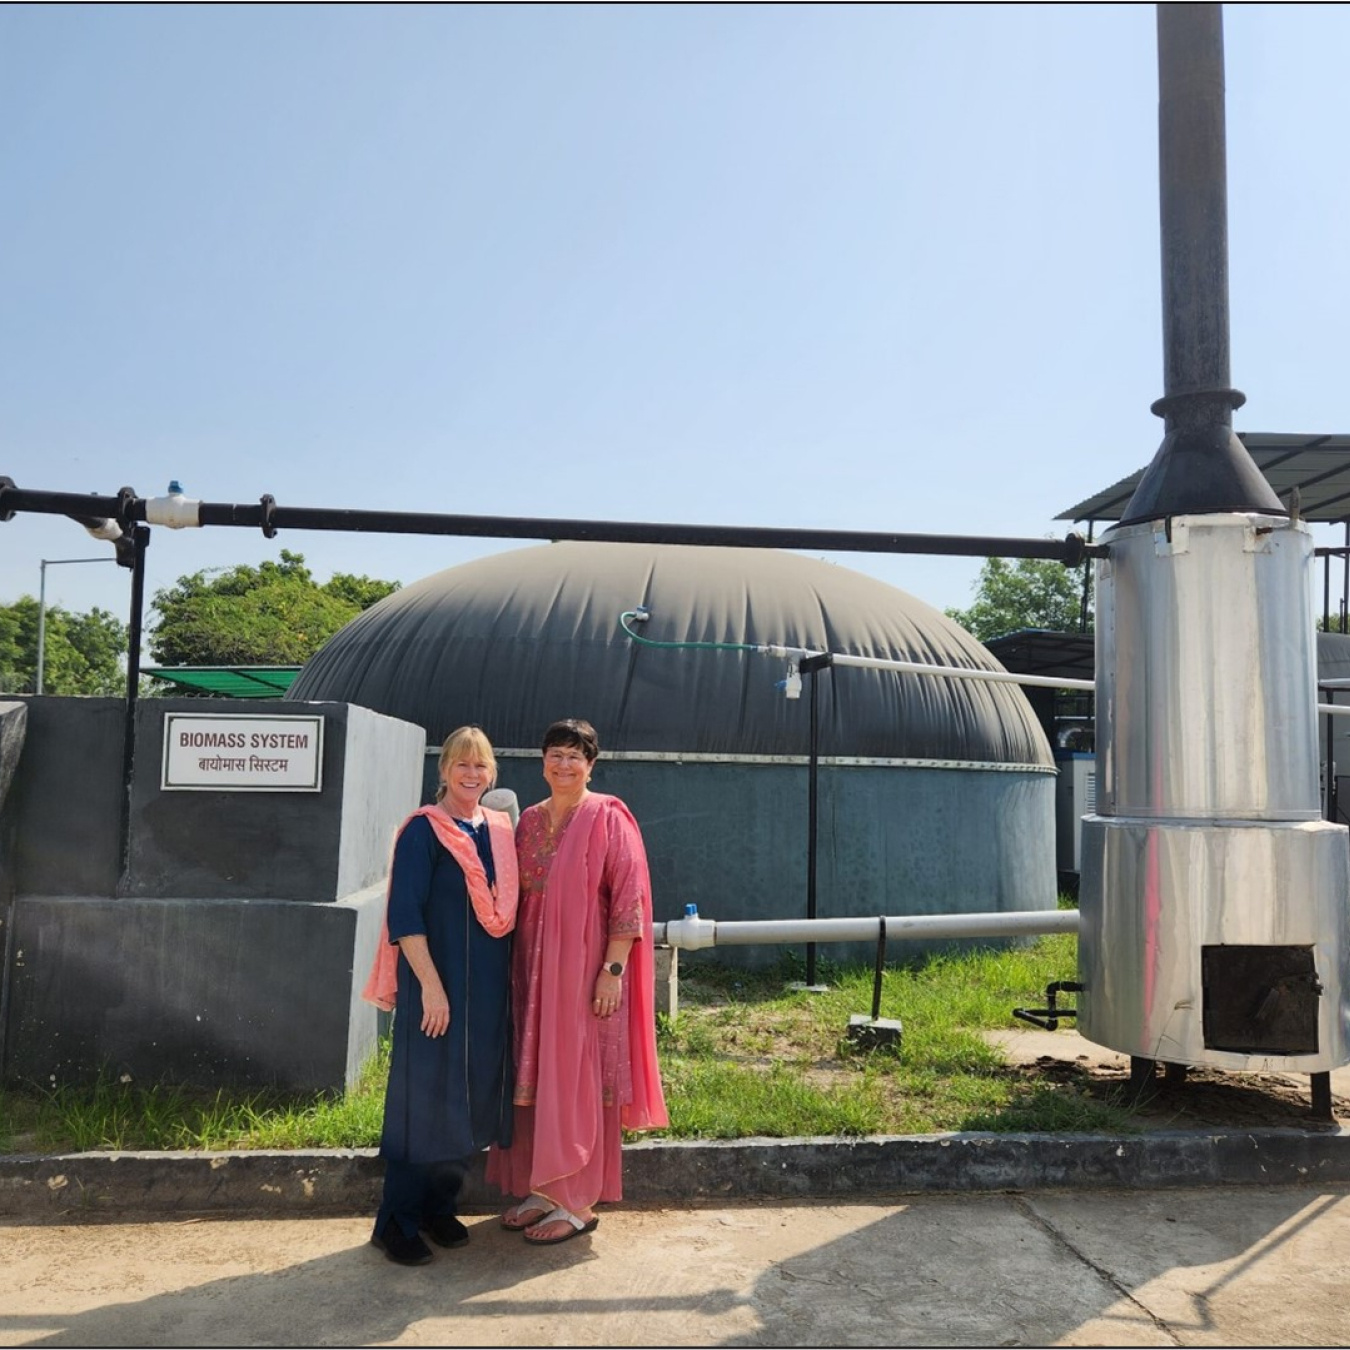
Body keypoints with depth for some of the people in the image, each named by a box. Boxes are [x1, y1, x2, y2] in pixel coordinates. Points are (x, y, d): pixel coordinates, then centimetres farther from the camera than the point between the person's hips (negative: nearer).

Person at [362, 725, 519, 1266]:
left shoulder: (500, 829, 9)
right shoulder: (423, 831, -10)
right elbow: (404, 915, -15)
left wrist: (510, 978, 11)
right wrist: (431, 987, -20)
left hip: (489, 984, 6)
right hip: (437, 984, -6)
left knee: (475, 1094, 12)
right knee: (425, 1096, 1)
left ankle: (438, 1205, 28)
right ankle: (397, 1223, 16)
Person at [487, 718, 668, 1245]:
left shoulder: (608, 819, -9)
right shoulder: (529, 820, 9)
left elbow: (629, 898, -13)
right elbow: (516, 897, 14)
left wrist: (613, 969, -17)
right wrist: (515, 966, 9)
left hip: (585, 970, -6)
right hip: (534, 968, 6)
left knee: (579, 1079, 2)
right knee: (537, 1076, 13)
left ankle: (579, 1203, 17)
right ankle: (543, 1188, 28)